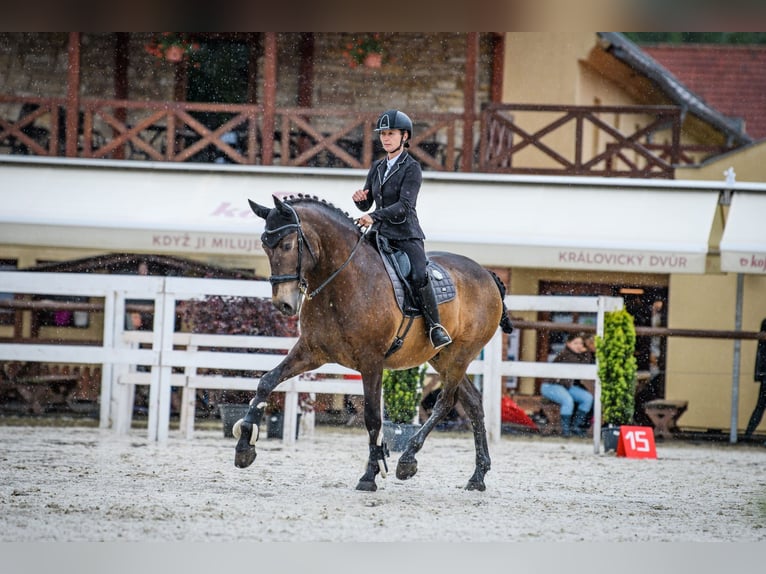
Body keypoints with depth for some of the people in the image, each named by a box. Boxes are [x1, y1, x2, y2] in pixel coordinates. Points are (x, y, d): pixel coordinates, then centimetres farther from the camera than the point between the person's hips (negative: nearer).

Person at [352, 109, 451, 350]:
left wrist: (374, 216, -29)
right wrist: (359, 199, -6)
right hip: (380, 233, 7)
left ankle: (434, 326, -19)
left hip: (406, 233, -7)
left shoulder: (411, 168, -6)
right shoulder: (377, 167, 14)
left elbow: (405, 206, -18)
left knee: (419, 276, -27)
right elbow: (366, 205, 18)